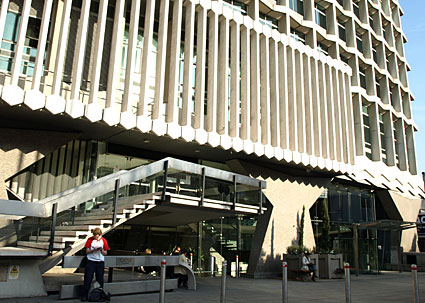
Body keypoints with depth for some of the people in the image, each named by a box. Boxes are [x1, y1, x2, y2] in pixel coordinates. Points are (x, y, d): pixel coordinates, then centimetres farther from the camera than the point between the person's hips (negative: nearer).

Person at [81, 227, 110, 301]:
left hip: (100, 262, 1)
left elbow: (105, 253, 4)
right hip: (91, 262, -1)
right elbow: (87, 251, -2)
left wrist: (101, 250, -17)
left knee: (100, 280, 6)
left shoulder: (103, 240, 0)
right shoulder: (90, 240, -2)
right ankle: (84, 295, 9)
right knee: (88, 279, -1)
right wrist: (94, 250, -19)